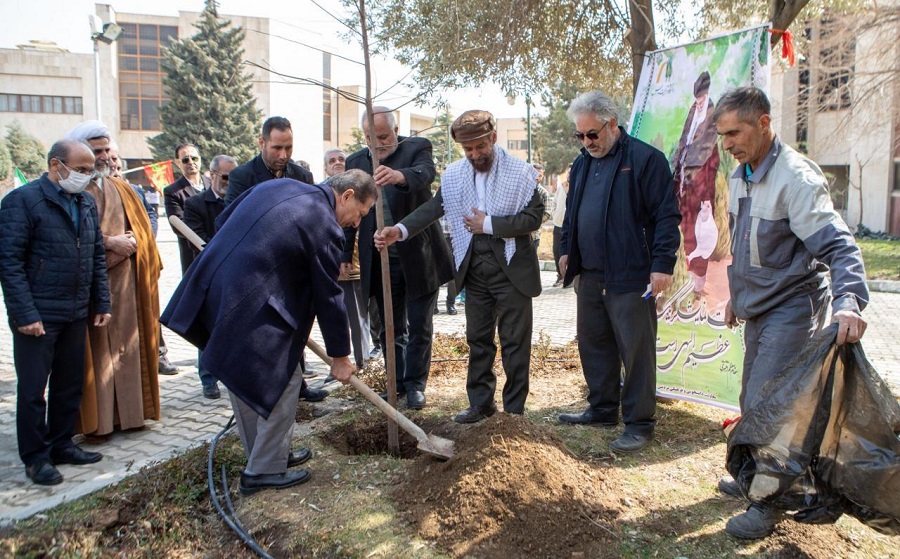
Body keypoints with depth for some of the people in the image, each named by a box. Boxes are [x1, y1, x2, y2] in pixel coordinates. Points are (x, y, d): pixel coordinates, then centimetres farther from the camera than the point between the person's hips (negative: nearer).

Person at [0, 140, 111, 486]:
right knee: (32, 389, 5)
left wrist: (102, 304, 9)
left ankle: (62, 444, 28)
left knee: (70, 385, 14)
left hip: (76, 314, 6)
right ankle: (36, 458, 17)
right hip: (37, 317, -6)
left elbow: (97, 257, 14)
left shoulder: (86, 203, 11)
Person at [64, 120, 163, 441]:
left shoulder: (121, 189, 16)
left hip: (124, 281, 5)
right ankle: (95, 420, 7)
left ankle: (128, 411, 16)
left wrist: (129, 243, -8)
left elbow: (141, 229, 12)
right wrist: (108, 243, -15)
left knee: (126, 346, 8)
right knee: (95, 348, -2)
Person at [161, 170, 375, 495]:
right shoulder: (325, 227, -12)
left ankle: (267, 454, 39)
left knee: (244, 380, 21)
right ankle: (264, 471, 17)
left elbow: (224, 220, 19)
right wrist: (340, 356, 5)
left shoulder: (279, 186, 11)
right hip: (251, 310, -9)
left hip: (213, 292, 9)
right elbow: (328, 297, -6)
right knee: (283, 383, 6)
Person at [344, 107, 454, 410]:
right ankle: (397, 382, 27)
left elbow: (425, 172, -29)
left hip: (419, 256, -3)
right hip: (380, 260, 3)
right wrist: (345, 256, 6)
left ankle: (415, 383, 20)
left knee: (420, 327, 6)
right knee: (391, 328, 13)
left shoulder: (418, 147, -5)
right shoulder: (356, 162, 5)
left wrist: (399, 176, -51)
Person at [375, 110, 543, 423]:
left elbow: (534, 218, -12)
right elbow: (432, 208, -2)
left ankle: (514, 410, 18)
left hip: (512, 268, -4)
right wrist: (401, 230, -18)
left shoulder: (520, 173, -8)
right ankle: (481, 403, 27)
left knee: (515, 343, 5)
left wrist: (489, 224, -18)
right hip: (474, 269, 4)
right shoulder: (453, 175, 3)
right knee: (478, 340, 13)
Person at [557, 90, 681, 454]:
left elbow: (666, 215, -12)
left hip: (631, 276, -7)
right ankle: (602, 409, 31)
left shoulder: (645, 159, -9)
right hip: (590, 275, 8)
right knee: (592, 344, 15)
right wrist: (566, 250, 16)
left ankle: (639, 424, 11)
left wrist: (662, 264, -16)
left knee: (636, 351, 0)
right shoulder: (582, 163, 14)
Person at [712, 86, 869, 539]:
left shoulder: (796, 177, -20)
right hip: (757, 310, 8)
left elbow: (837, 244, -26)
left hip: (790, 310, -8)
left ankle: (770, 504, 9)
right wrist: (736, 294, 23)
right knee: (752, 401, 16)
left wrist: (847, 302, -39)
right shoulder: (739, 177, 7)